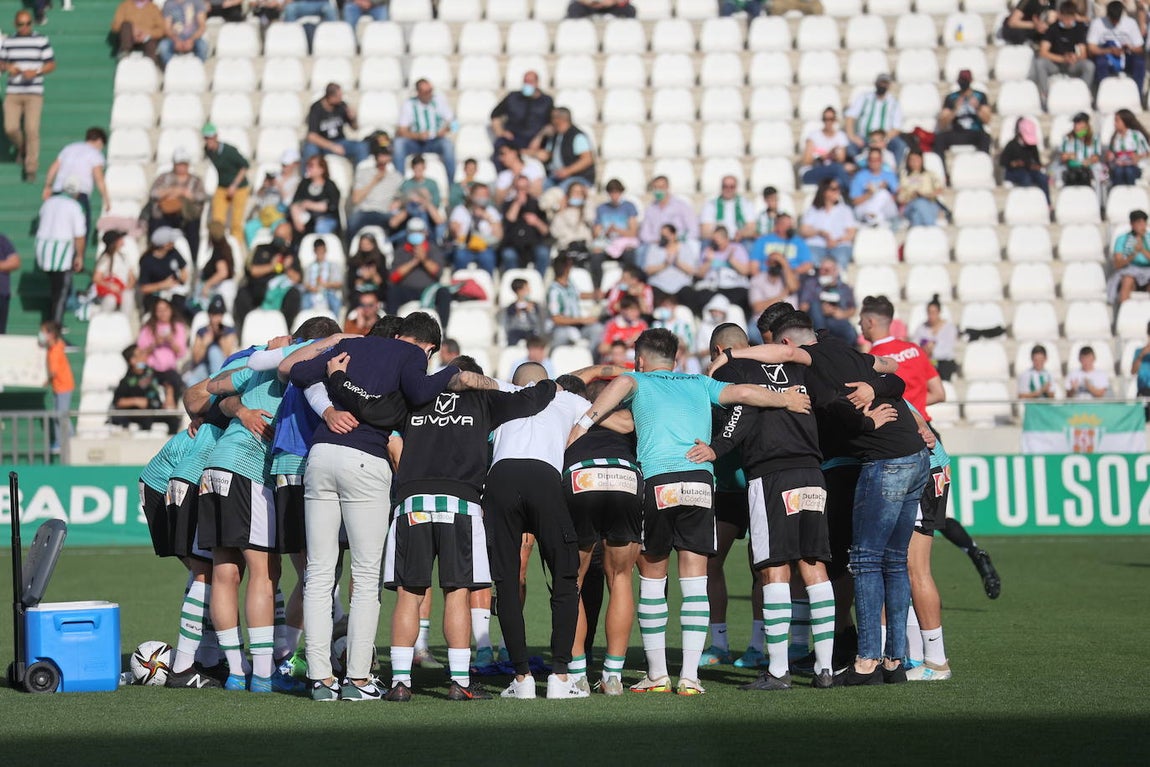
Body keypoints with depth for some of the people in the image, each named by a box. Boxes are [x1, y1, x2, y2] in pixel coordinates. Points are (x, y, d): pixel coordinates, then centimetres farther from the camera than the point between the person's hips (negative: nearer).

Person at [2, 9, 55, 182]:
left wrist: (36, 72, -14)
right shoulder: (8, 42, 10)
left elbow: (51, 65, 3)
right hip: (12, 93, 3)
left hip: (34, 93, -3)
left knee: (32, 129, -12)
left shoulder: (41, 41, 2)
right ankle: (22, 150, 26)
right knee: (10, 128, -8)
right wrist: (8, 67, -6)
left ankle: (31, 169, -4)